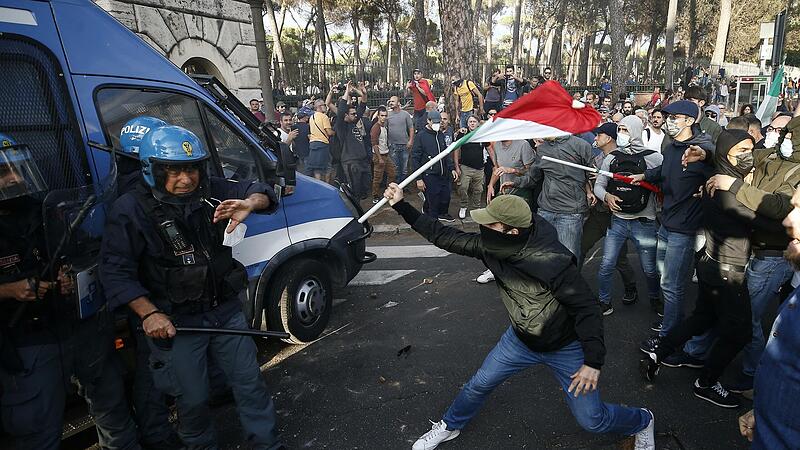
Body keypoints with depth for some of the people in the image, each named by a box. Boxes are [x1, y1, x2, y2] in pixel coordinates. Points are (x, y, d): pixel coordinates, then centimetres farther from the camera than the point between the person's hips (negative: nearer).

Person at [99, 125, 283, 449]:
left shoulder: (211, 191, -4)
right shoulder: (130, 210, -11)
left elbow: (259, 192, 3)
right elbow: (116, 271, -12)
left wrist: (249, 204, -22)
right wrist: (149, 314, -22)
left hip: (226, 311, 3)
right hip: (174, 323, -3)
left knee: (250, 385, 13)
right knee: (193, 399, 12)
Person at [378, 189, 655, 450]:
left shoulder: (552, 263, -35)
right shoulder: (490, 246, -18)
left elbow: (586, 307, -25)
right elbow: (446, 237, -12)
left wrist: (593, 361, -26)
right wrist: (401, 206, -14)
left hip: (566, 347, -4)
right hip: (522, 339, 5)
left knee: (592, 421, 5)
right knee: (479, 384, 8)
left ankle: (642, 422, 39)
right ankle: (450, 426, 38)